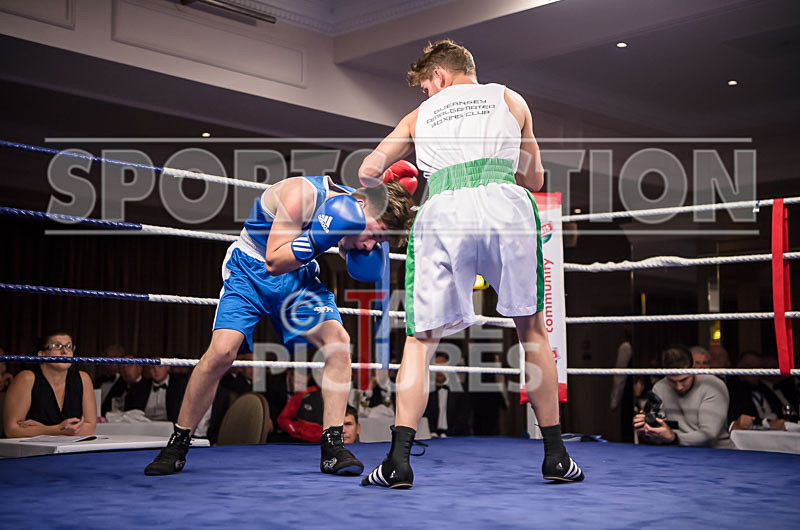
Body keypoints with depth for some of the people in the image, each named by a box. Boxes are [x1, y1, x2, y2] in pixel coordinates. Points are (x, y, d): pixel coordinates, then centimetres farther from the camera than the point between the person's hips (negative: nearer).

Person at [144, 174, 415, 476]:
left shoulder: (350, 208, -11)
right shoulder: (302, 194, -30)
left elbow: (363, 271, 3)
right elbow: (274, 262, -30)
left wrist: (363, 246, -18)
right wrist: (318, 239, -42)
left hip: (299, 276, 5)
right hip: (251, 272, -5)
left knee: (338, 339, -19)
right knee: (222, 351, -22)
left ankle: (332, 447, -12)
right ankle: (177, 445, -3)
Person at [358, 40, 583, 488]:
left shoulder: (420, 115, 26)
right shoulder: (510, 100, 26)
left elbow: (368, 171, 24)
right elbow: (535, 178, 29)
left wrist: (387, 186, 46)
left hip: (442, 213, 0)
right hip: (505, 206, 0)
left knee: (422, 338, 10)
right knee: (532, 327, 14)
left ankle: (399, 459, -1)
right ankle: (556, 457, 16)